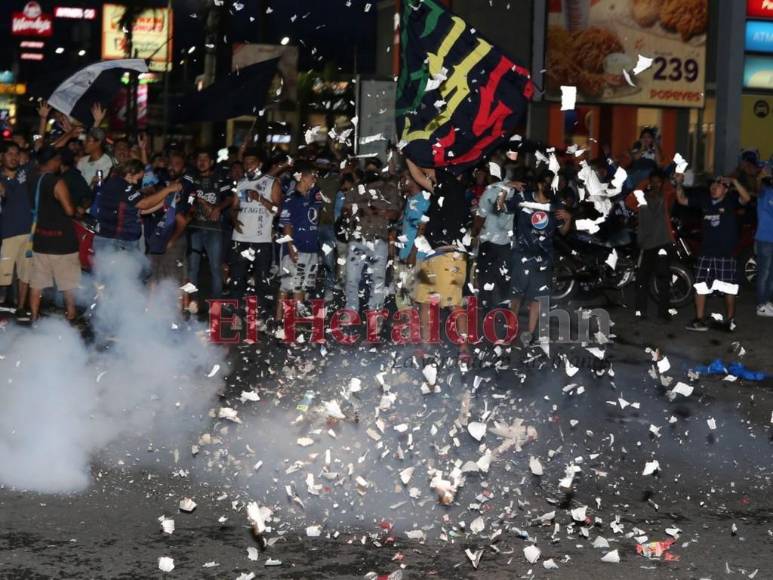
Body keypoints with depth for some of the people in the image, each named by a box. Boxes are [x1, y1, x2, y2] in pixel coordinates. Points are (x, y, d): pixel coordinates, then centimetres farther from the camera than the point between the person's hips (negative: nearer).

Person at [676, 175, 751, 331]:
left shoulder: (731, 200, -6)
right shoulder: (704, 200, 5)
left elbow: (746, 198, -24)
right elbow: (682, 200, 12)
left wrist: (735, 182, -34)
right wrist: (679, 184, -2)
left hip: (726, 254, -4)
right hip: (706, 253, 4)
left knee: (729, 289, 5)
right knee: (700, 287, 3)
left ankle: (730, 320, 17)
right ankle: (699, 320, 9)